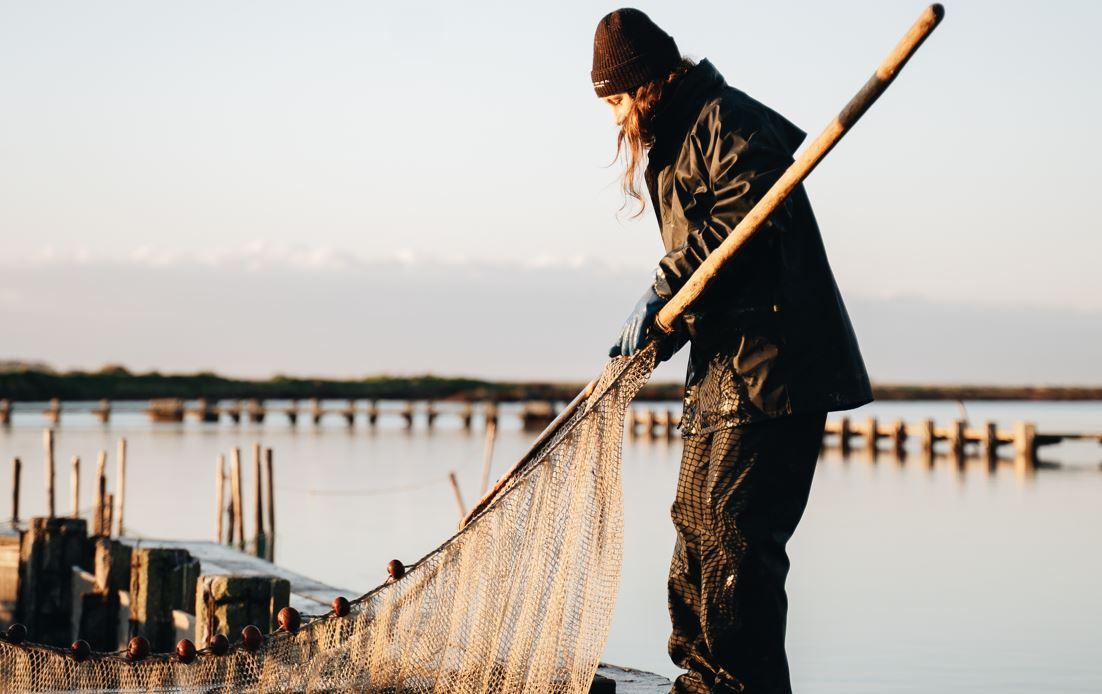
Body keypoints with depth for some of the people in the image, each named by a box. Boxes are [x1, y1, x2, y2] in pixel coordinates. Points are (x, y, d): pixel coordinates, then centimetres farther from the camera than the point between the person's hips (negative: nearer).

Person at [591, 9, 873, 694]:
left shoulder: (728, 120, -8)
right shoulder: (671, 147, 22)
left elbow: (744, 209, -24)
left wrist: (664, 292, -21)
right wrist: (663, 329, 5)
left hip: (774, 362, -11)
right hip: (724, 363, 11)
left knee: (733, 527, -12)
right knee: (696, 519, 15)